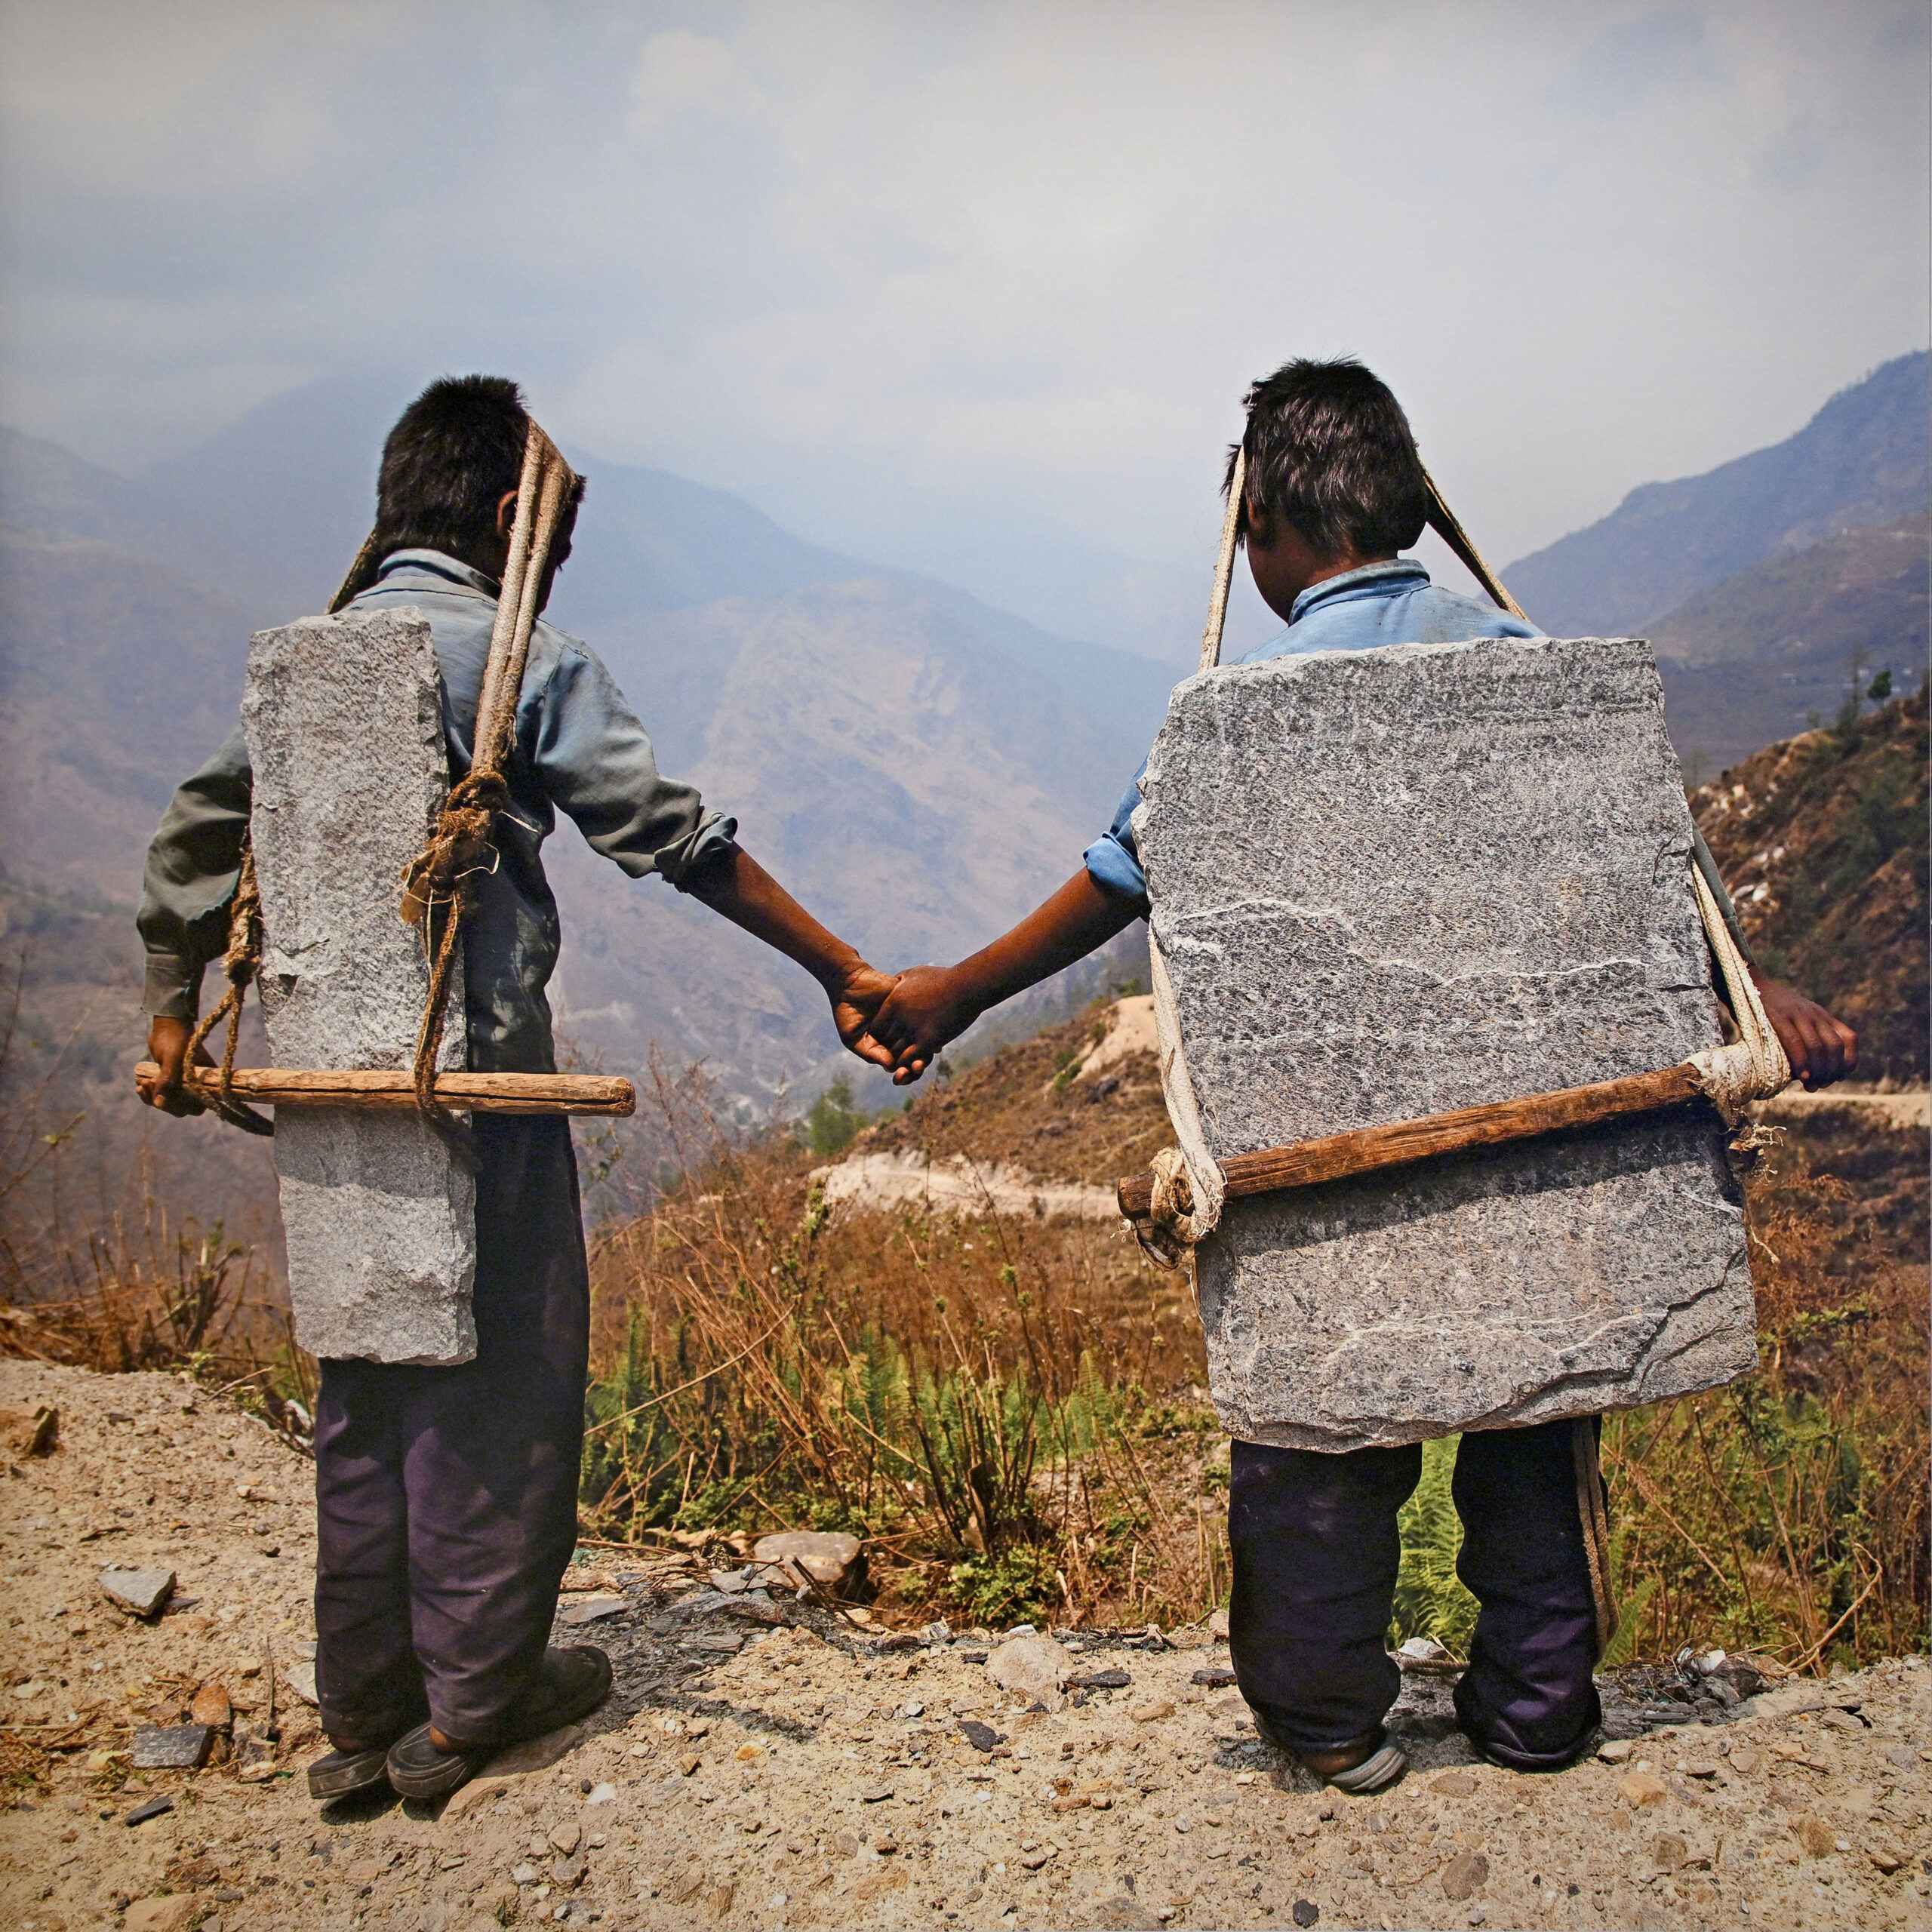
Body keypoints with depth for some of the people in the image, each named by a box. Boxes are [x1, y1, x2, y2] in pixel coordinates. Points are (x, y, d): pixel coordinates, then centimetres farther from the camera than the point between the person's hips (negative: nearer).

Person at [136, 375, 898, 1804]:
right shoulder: (524, 662, -10)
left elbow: (196, 838, 12)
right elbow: (676, 837, -12)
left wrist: (175, 1019, 20)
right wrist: (843, 973, -7)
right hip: (474, 1075, -7)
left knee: (365, 1386, 15)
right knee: (501, 1378, 7)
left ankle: (363, 1713, 25)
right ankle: (473, 1701, 19)